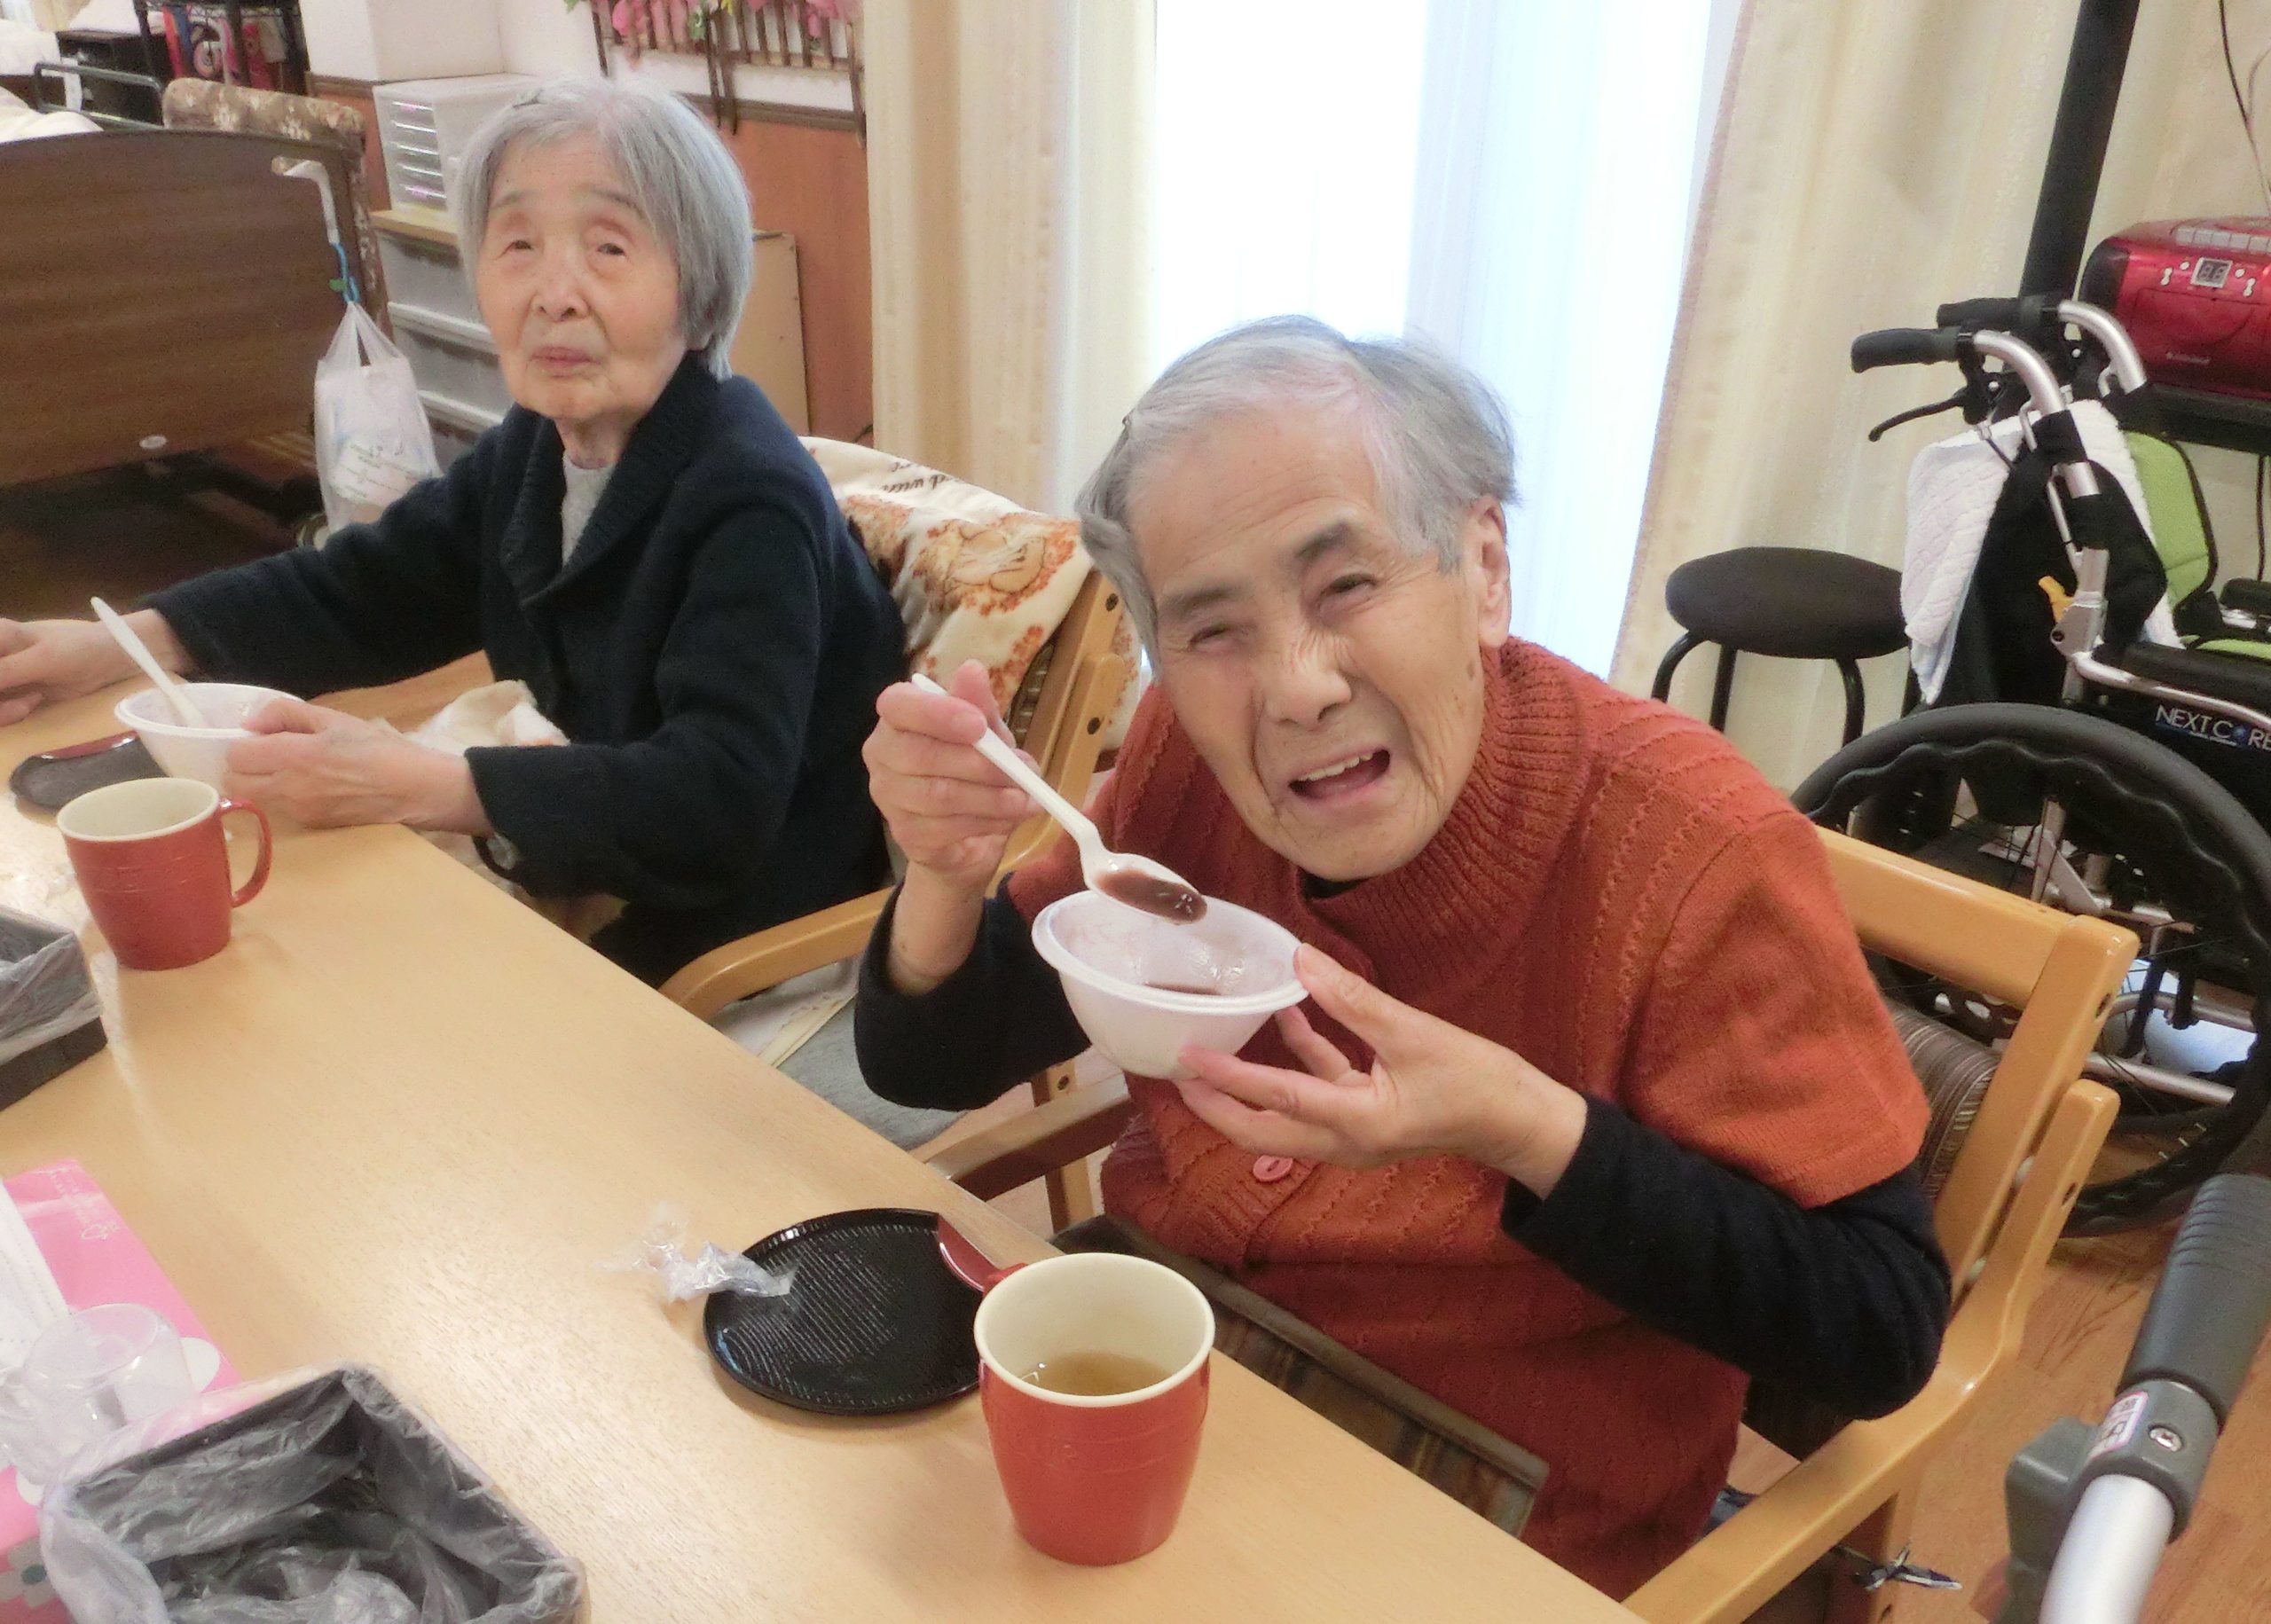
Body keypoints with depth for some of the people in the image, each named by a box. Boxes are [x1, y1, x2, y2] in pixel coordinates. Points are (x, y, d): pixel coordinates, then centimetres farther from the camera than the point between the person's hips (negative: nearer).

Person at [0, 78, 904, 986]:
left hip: (755, 956, -7)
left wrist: (411, 788, -36)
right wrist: (115, 645, -1)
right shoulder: (539, 445, 2)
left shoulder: (750, 503, -24)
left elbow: (718, 798, -34)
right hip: (598, 896, 7)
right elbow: (361, 592, 12)